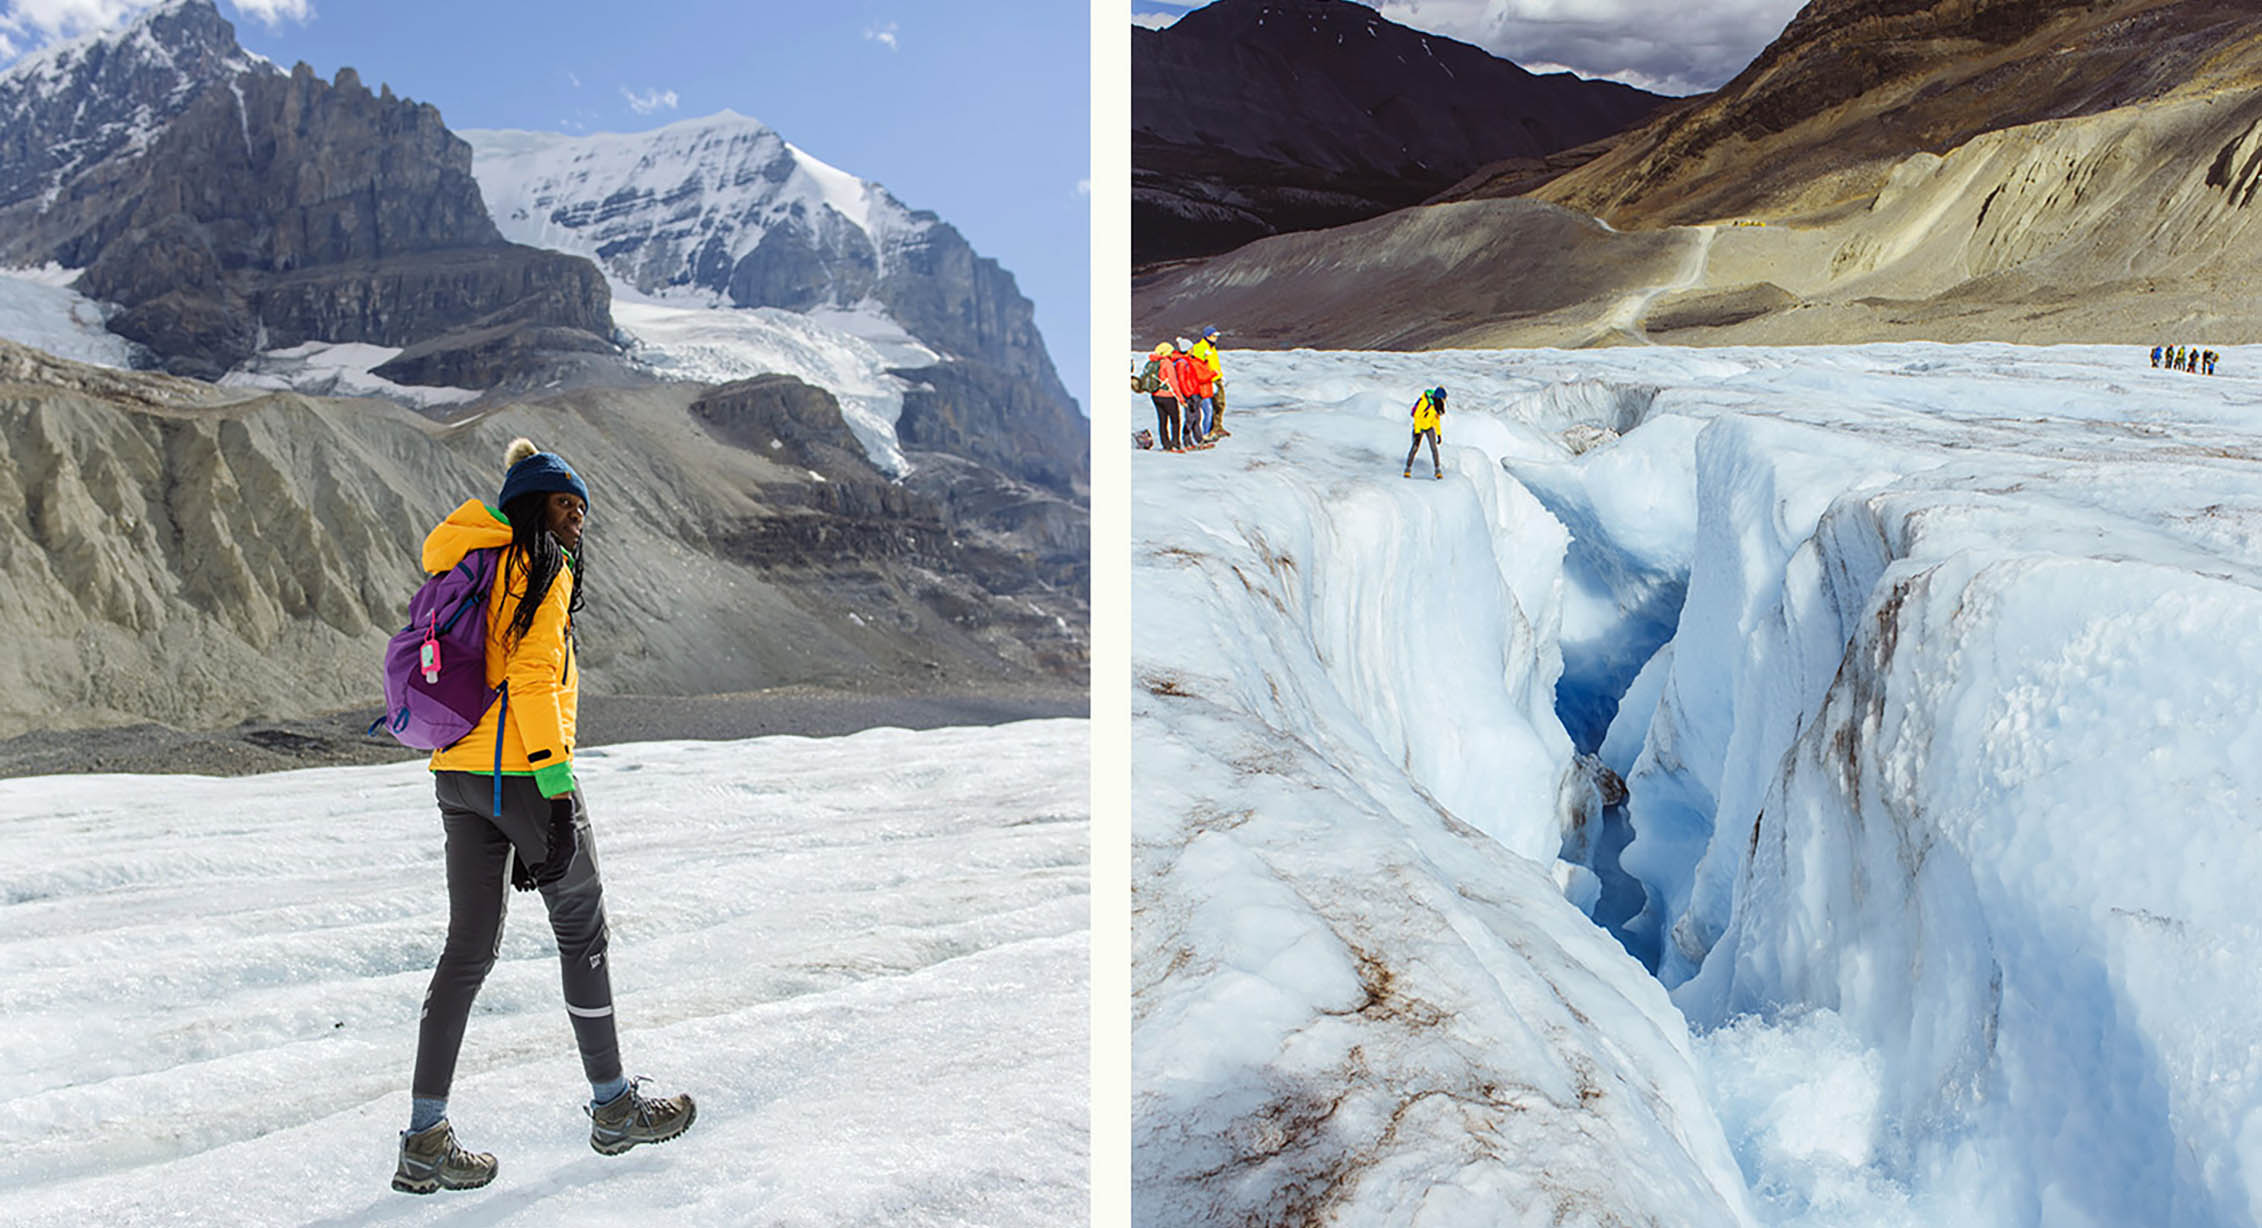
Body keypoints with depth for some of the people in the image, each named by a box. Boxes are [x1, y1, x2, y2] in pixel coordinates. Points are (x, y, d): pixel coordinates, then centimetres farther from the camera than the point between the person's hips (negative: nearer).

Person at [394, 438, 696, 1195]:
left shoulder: (472, 567, 16)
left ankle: (426, 1140, 7)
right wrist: (556, 789, -20)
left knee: (470, 947, 9)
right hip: (521, 774, -8)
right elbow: (532, 678, -18)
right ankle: (613, 1107, 20)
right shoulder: (541, 570, -9)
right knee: (582, 933, 7)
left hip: (457, 776, 8)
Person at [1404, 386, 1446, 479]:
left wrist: (1439, 434, 7)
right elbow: (1416, 416, -26)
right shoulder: (1424, 402, -27)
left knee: (1434, 448, -8)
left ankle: (1438, 470, -1)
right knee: (1415, 447, -15)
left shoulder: (1437, 404, -5)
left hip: (1429, 427, 5)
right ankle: (1408, 469, -5)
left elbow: (1437, 419, 8)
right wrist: (1417, 432, -31)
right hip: (1419, 426, -5)